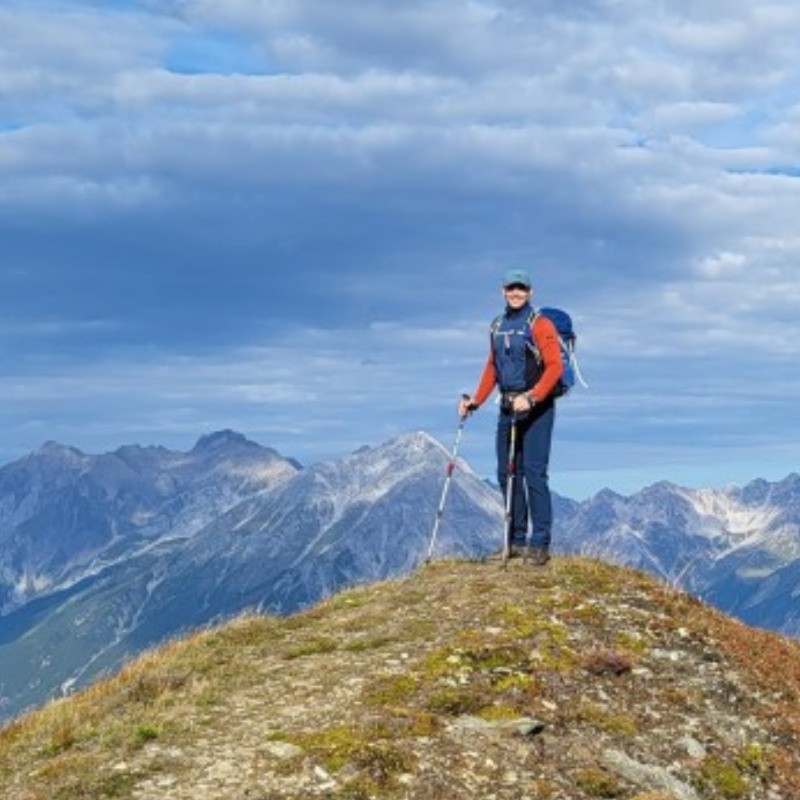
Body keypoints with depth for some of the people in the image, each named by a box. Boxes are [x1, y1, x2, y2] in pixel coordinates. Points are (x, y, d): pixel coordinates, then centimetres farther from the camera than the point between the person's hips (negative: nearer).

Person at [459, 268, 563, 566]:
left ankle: (540, 544, -6)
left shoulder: (540, 325, -7)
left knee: (534, 473, -10)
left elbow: (555, 367, -15)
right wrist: (476, 401, 12)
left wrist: (531, 398, -24)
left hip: (537, 408, -7)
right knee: (506, 474, 7)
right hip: (508, 407, 7)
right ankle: (516, 541, 15)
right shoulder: (497, 326, 14)